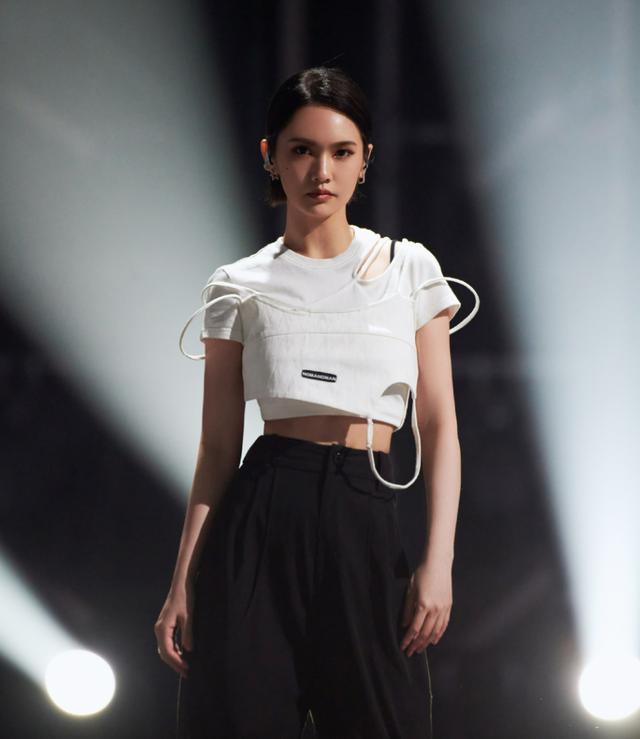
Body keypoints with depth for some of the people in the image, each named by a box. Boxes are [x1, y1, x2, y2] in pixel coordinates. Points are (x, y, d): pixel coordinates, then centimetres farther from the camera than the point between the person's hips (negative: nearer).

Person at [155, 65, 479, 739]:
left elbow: (439, 429, 4)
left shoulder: (410, 269, 7)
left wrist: (439, 563, -6)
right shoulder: (240, 288, 5)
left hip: (366, 524, 0)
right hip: (262, 514, 0)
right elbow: (218, 446, 6)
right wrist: (182, 582, 1)